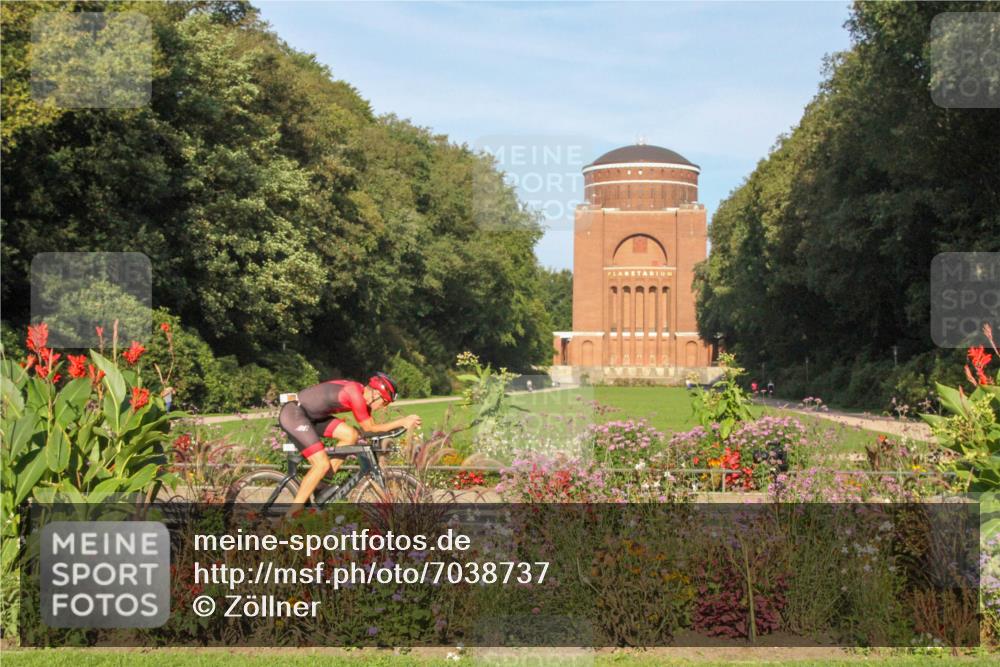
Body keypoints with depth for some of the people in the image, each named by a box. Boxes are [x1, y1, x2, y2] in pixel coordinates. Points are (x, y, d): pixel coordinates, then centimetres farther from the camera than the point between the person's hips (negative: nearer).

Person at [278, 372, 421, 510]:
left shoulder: (361, 392, 5)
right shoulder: (356, 395, -23)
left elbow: (371, 426, 10)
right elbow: (370, 428, -13)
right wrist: (402, 421, -9)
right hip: (293, 414, -10)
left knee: (351, 435, 2)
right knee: (322, 464, -15)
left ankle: (318, 485, 9)